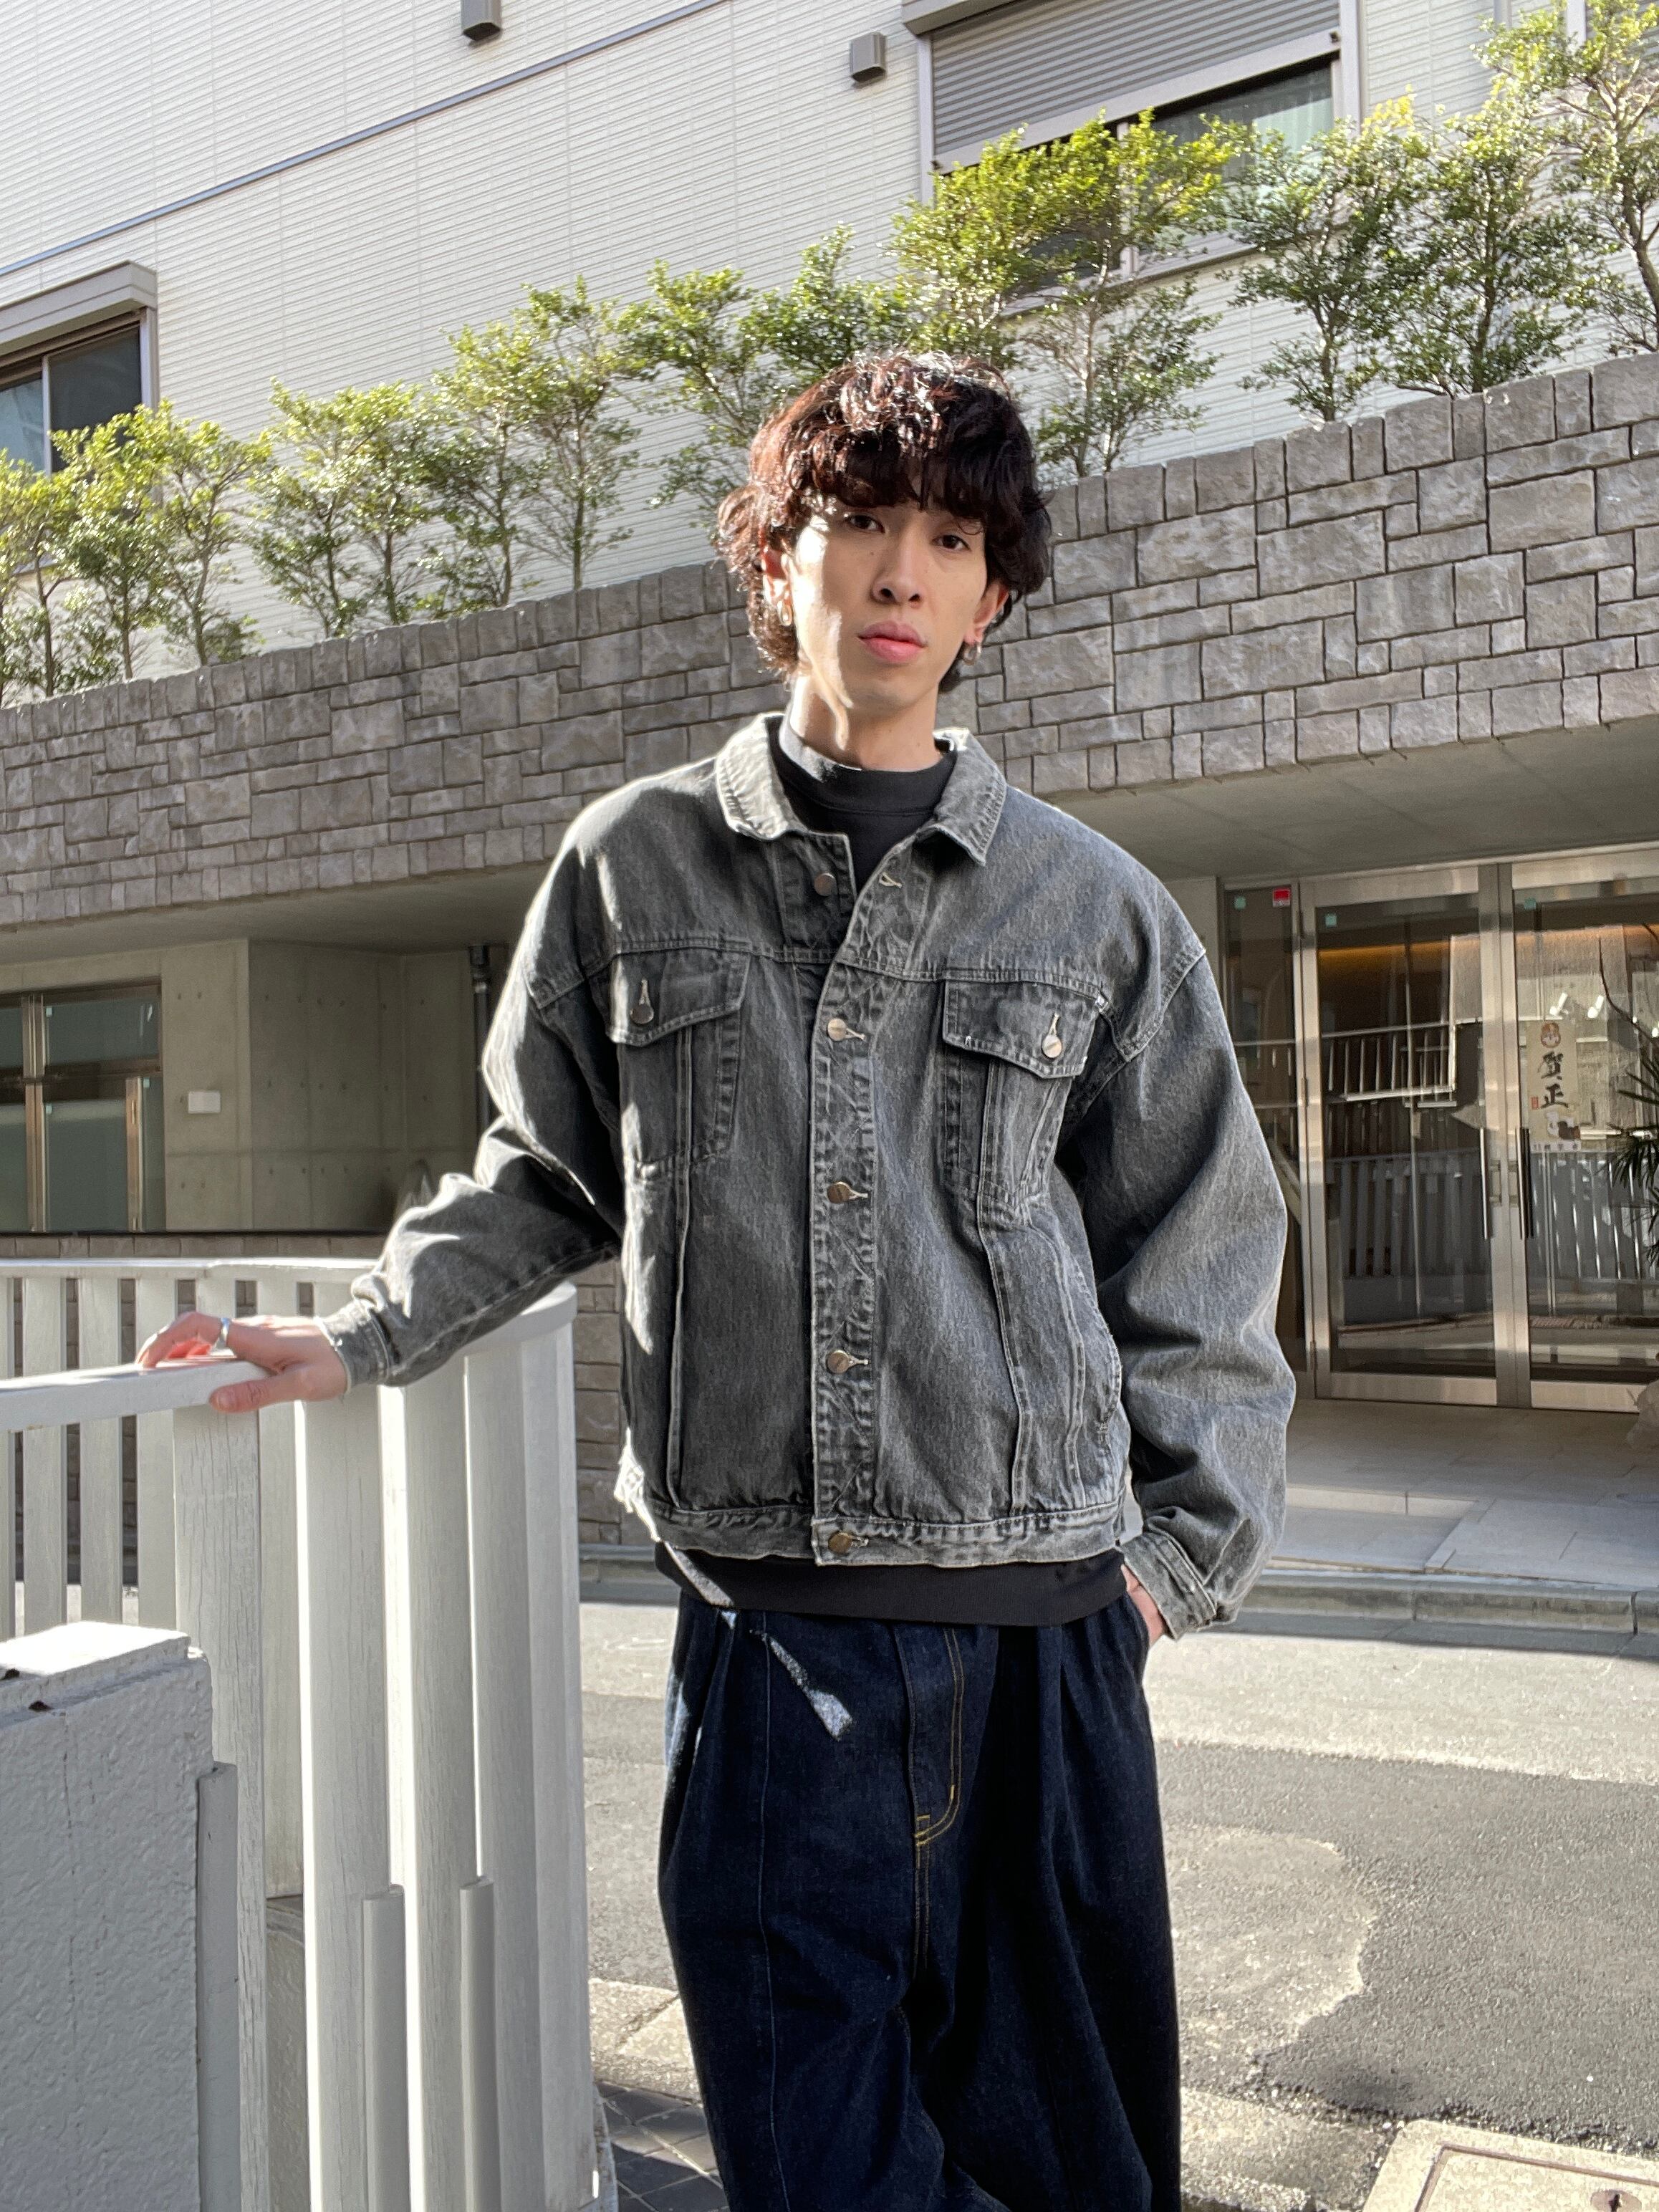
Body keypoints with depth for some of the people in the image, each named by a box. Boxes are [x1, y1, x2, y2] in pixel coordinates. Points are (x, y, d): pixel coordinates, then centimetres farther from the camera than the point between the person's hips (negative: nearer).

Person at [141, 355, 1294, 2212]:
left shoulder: (1091, 905, 3)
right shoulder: (634, 866, 4)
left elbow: (1194, 1259, 8)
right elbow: (552, 1177, 16)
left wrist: (1184, 1543, 4)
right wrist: (365, 1335, 9)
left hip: (1040, 1616, 1)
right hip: (760, 1615, 0)